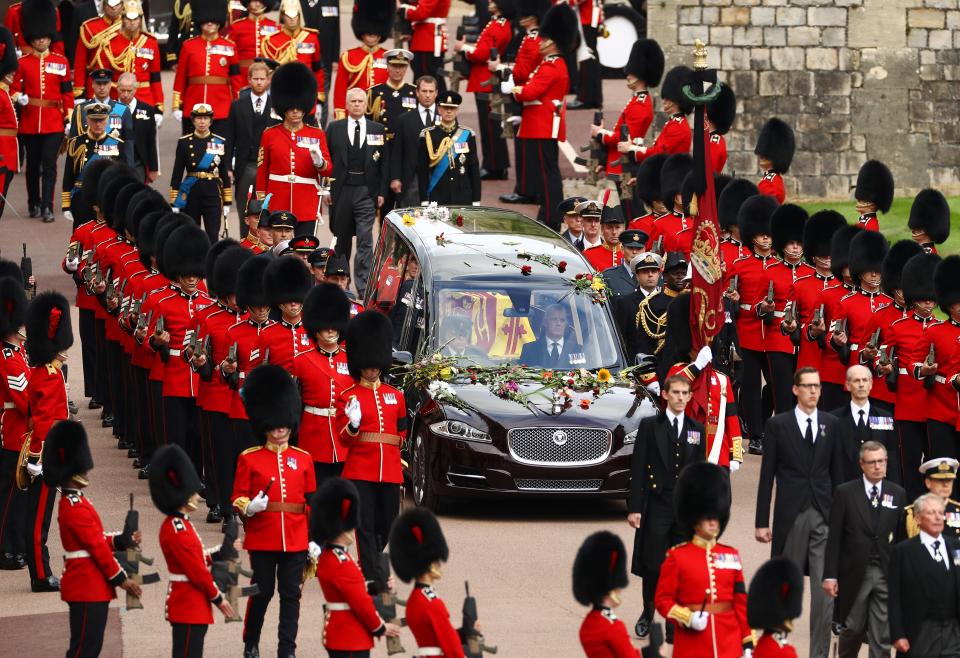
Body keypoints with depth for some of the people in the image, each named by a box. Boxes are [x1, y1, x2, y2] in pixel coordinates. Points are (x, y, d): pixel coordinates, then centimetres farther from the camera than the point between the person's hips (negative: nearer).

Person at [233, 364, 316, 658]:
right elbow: (238, 498, 2)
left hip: (296, 541, 2)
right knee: (262, 592, 5)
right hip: (262, 539, -2)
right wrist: (248, 507, -21)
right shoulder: (249, 459, 0)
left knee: (291, 594, 3)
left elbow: (311, 501, 9)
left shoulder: (303, 459, 7)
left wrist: (315, 540, 6)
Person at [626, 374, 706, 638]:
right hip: (657, 505, -2)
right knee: (652, 565, 1)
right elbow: (638, 468, -1)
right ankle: (648, 614, 17)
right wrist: (634, 508, -7)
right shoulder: (650, 426, 1)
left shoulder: (696, 429, 10)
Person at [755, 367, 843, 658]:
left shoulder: (831, 424, 8)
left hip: (825, 516, 1)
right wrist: (762, 522, -1)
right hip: (791, 515, -1)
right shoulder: (777, 425, 2)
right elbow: (767, 476, 2)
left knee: (826, 590, -5)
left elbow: (837, 472, 10)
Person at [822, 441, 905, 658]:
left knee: (882, 637, -3)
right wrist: (830, 575, -7)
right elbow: (834, 538, -2)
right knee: (853, 629, 9)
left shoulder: (898, 494, 6)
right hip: (854, 573, -1)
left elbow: (902, 537, 6)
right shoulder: (845, 493, -1)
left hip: (887, 574, 1)